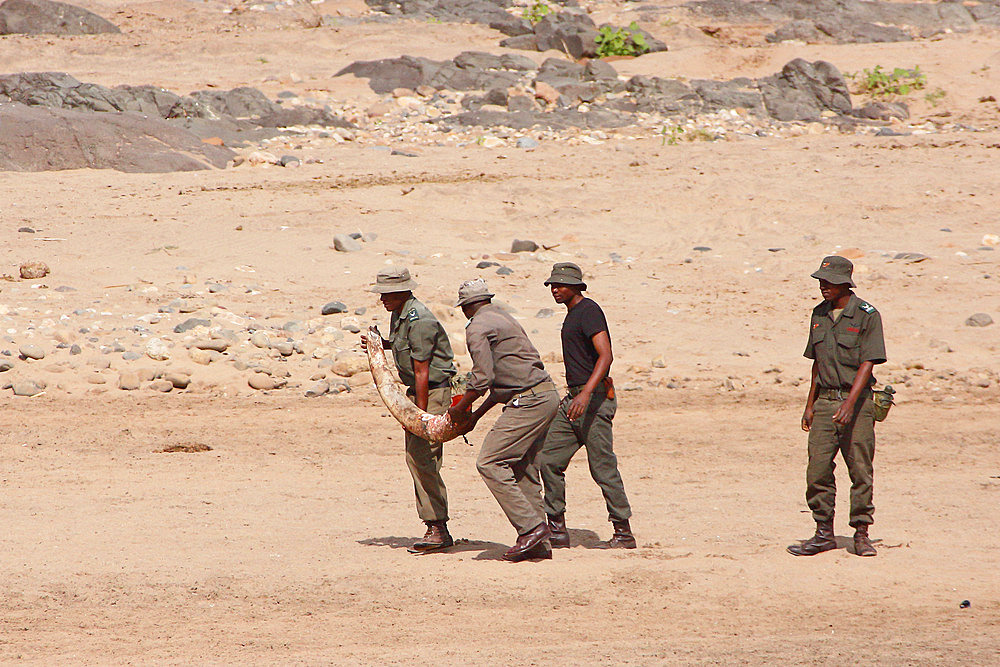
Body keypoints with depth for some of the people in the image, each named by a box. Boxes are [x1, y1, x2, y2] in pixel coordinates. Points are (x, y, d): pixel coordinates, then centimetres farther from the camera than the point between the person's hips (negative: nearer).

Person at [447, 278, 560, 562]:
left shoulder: (478, 328, -6)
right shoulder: (502, 319, 24)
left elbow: (483, 378, -14)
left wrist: (459, 410, 1)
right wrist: (477, 414, 26)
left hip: (530, 400, -10)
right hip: (547, 394, 10)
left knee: (490, 462, -11)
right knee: (522, 469, 12)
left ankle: (531, 527, -17)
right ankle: (540, 543, 9)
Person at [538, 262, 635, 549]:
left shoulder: (588, 311, -13)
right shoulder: (572, 313, 18)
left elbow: (605, 356, -25)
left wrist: (586, 394, -36)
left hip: (595, 397, -10)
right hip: (574, 397, 10)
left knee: (603, 467, -7)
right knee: (549, 460, 6)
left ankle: (623, 533, 0)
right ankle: (557, 530, 10)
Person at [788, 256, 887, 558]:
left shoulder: (867, 315, -8)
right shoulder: (820, 314, 12)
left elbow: (868, 363, -14)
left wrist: (850, 403, -24)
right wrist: (810, 405, 15)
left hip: (857, 400, -5)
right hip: (825, 401, 5)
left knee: (860, 470, -3)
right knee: (818, 470, -1)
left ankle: (861, 535, 5)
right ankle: (824, 534, 7)